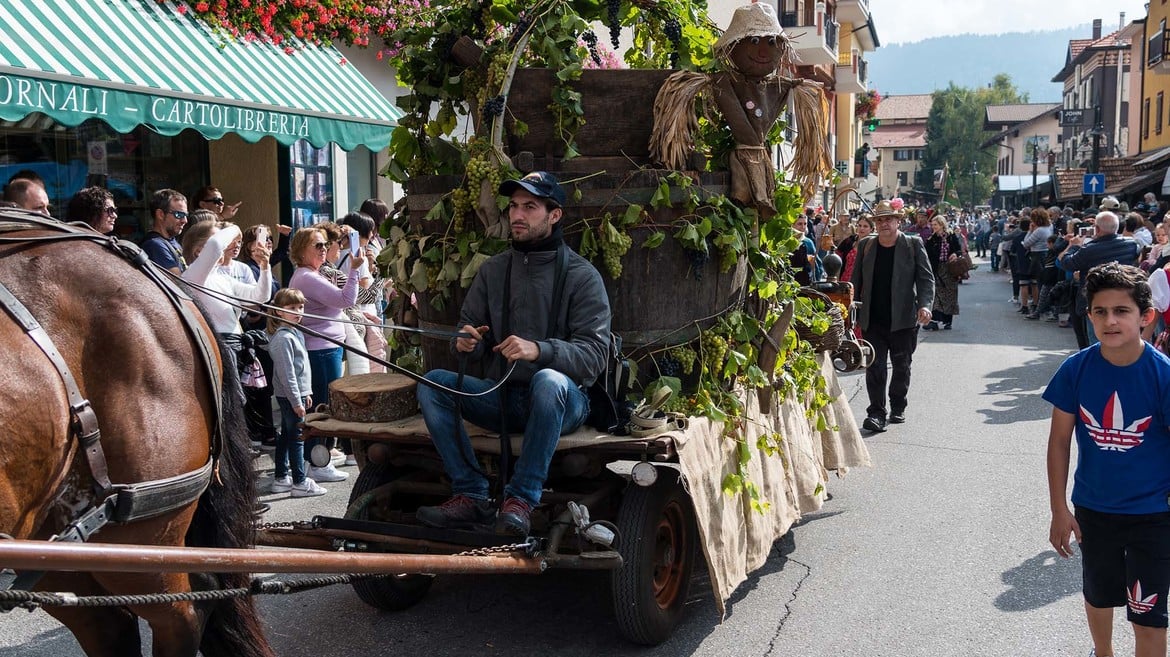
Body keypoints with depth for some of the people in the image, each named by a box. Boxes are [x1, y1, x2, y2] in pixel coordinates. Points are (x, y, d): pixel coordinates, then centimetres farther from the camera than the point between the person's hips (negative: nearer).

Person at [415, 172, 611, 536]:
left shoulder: (582, 276, -4)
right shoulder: (493, 270, 10)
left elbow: (595, 354, -13)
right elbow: (472, 333, 14)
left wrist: (539, 350, -30)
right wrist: (468, 342, -12)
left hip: (562, 401, -4)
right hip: (501, 396, 5)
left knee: (549, 381, -38)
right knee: (433, 382, -17)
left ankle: (521, 499, -27)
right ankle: (471, 496, -18)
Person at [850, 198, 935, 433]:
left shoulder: (913, 245, -2)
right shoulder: (865, 246, 6)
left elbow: (926, 278, -4)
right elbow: (856, 281, 11)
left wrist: (925, 305, -21)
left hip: (903, 320, -1)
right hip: (873, 320, 1)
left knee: (901, 366, 11)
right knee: (875, 367, -5)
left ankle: (898, 408, 28)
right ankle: (876, 413, -3)